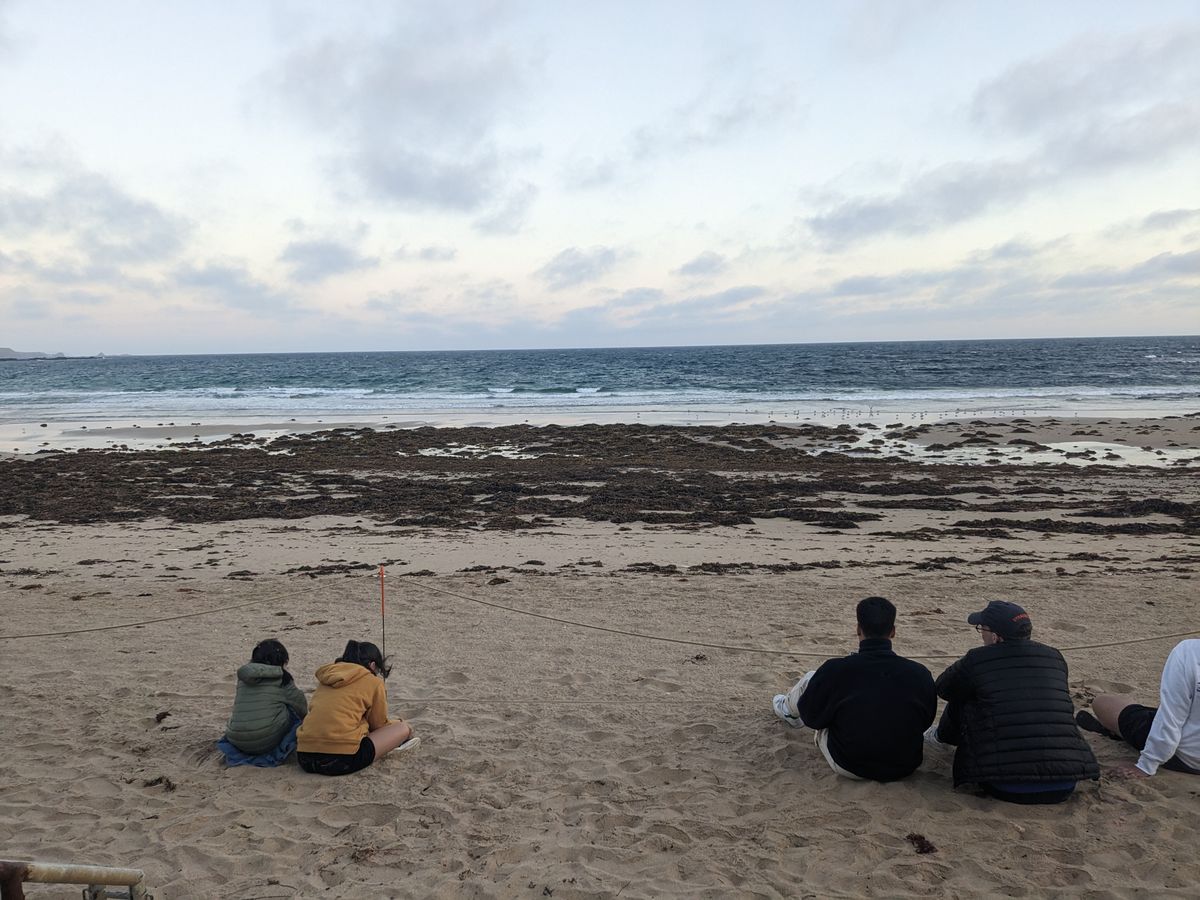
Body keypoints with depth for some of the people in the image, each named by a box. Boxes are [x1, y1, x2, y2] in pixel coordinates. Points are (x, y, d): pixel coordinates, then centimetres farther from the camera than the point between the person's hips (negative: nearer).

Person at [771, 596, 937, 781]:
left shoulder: (835, 670, -23)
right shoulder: (921, 675, -16)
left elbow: (811, 717, -6)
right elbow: (926, 721, 4)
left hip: (848, 768, -3)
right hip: (905, 769, 3)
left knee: (810, 680, 13)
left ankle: (787, 708, 47)